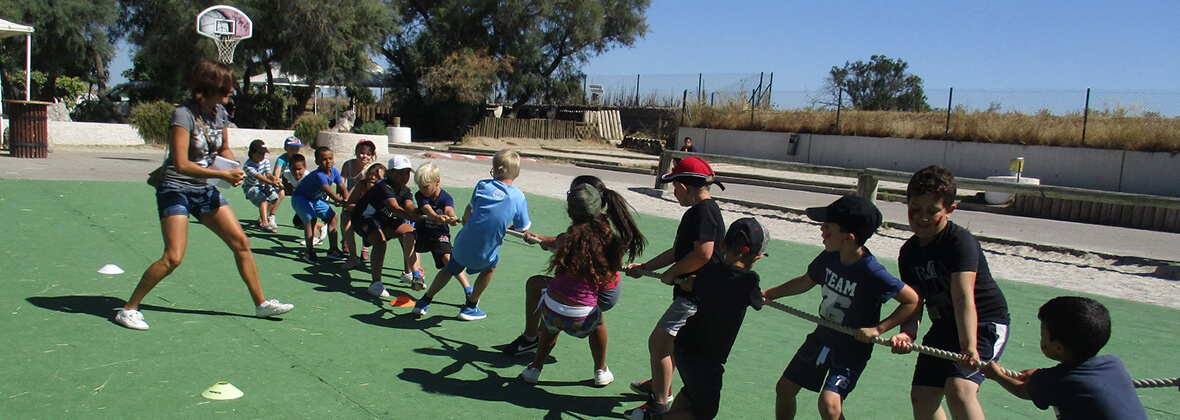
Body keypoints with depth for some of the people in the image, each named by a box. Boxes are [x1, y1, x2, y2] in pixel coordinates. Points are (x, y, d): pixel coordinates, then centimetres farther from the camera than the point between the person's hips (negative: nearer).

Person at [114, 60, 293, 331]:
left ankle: (261, 304, 15)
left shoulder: (220, 112, 3)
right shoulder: (184, 114, -19)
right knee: (173, 257, -16)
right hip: (176, 190, -7)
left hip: (206, 191, 7)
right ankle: (129, 309, 0)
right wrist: (222, 175, -23)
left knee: (241, 242, 4)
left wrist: (233, 169, -2)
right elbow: (181, 164, -25)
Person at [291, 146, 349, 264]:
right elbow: (331, 193, -46)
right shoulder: (319, 175, -35)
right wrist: (342, 201, -55)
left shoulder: (334, 171, -11)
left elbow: (342, 189, -9)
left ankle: (333, 250, 8)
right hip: (301, 198, -8)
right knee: (310, 219, -27)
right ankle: (310, 252, -19)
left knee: (333, 218, 2)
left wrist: (347, 200, -27)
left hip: (316, 199, 8)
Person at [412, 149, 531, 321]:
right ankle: (470, 307, 36)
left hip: (462, 245, 2)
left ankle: (424, 302, 41)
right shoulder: (519, 197, -6)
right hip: (483, 255, -1)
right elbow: (523, 229, 1)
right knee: (491, 266, 33)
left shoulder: (482, 185, -2)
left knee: (450, 269, 31)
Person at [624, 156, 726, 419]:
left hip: (696, 295, -11)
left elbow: (703, 253, -28)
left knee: (658, 342, -8)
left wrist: (671, 273, -15)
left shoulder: (704, 210, -18)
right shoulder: (695, 211, 15)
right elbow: (677, 251, 21)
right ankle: (660, 385, 45)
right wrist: (644, 267, 21)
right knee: (671, 342, 25)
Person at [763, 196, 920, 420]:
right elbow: (805, 282, 11)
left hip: (852, 347, -7)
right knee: (785, 388, 14)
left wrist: (878, 329, -23)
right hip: (822, 336, 7)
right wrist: (768, 294, 14)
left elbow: (913, 301, -20)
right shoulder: (829, 257, -9)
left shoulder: (873, 273, -28)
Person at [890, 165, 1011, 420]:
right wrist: (907, 333, -27)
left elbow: (963, 297, -32)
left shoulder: (961, 242, -21)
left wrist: (969, 347, -42)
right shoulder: (909, 252, -1)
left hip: (985, 324, -7)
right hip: (944, 327, 7)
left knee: (959, 388, -27)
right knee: (922, 395, 7)